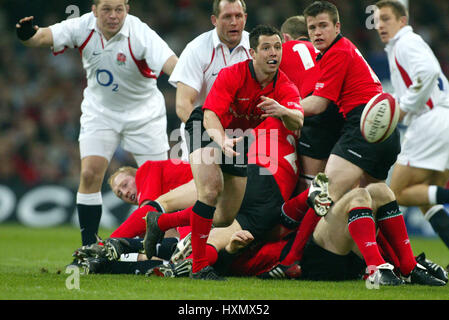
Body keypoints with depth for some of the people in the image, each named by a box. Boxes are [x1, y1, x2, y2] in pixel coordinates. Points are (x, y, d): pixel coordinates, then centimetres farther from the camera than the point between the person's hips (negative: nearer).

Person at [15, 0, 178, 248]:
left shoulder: (140, 34, -26)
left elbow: (172, 64, -37)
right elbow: (43, 37, -25)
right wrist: (27, 35, -50)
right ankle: (88, 248, -1)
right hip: (99, 111, 2)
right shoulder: (83, 27, -17)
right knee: (90, 174, -10)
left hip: (143, 113, -2)